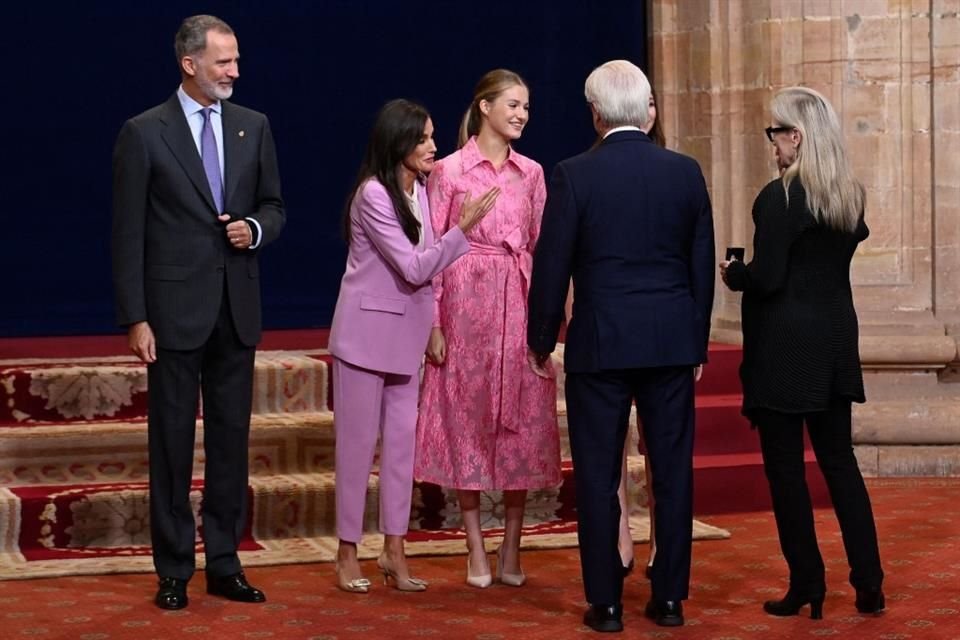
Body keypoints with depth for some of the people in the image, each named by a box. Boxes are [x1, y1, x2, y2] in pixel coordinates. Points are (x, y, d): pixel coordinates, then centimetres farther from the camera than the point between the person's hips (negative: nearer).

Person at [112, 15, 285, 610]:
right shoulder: (144, 133, -5)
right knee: (173, 441, 3)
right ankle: (174, 570, 11)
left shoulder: (254, 126, 7)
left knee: (232, 438, 9)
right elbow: (128, 233, -5)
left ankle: (225, 563, 18)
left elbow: (274, 207, 15)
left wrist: (254, 228, -9)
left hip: (237, 308, 4)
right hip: (175, 309, -4)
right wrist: (135, 318, -10)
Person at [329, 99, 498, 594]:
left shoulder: (420, 191, 7)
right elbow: (414, 268, -19)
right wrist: (462, 228, -22)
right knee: (359, 440, 1)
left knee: (402, 439, 6)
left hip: (407, 331, 7)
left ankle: (394, 549, 13)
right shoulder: (373, 194, -17)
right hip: (367, 329, -7)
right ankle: (347, 551, 10)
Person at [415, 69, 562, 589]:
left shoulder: (531, 173, 9)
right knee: (467, 421, 3)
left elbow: (543, 245, 10)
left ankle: (511, 547, 11)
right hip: (467, 306, -3)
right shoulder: (449, 170, -2)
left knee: (523, 423, 2)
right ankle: (476, 549, 11)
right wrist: (433, 323, -8)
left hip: (520, 308, 3)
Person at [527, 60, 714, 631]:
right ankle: (670, 597, 14)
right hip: (672, 342, 3)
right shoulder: (686, 172, 2)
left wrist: (542, 339, 8)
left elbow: (552, 265, -5)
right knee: (673, 471, 9)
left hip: (600, 344, -3)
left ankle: (606, 603, 7)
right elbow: (703, 265, 7)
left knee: (598, 477, 4)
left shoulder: (574, 176, -7)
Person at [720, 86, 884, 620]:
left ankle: (807, 585, 7)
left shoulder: (780, 197, -16)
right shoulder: (852, 194, 6)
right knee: (839, 460, 13)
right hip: (836, 340, 7)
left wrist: (732, 273, 2)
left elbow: (767, 279, -18)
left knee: (785, 466, 3)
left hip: (784, 346, -7)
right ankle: (869, 583, 10)